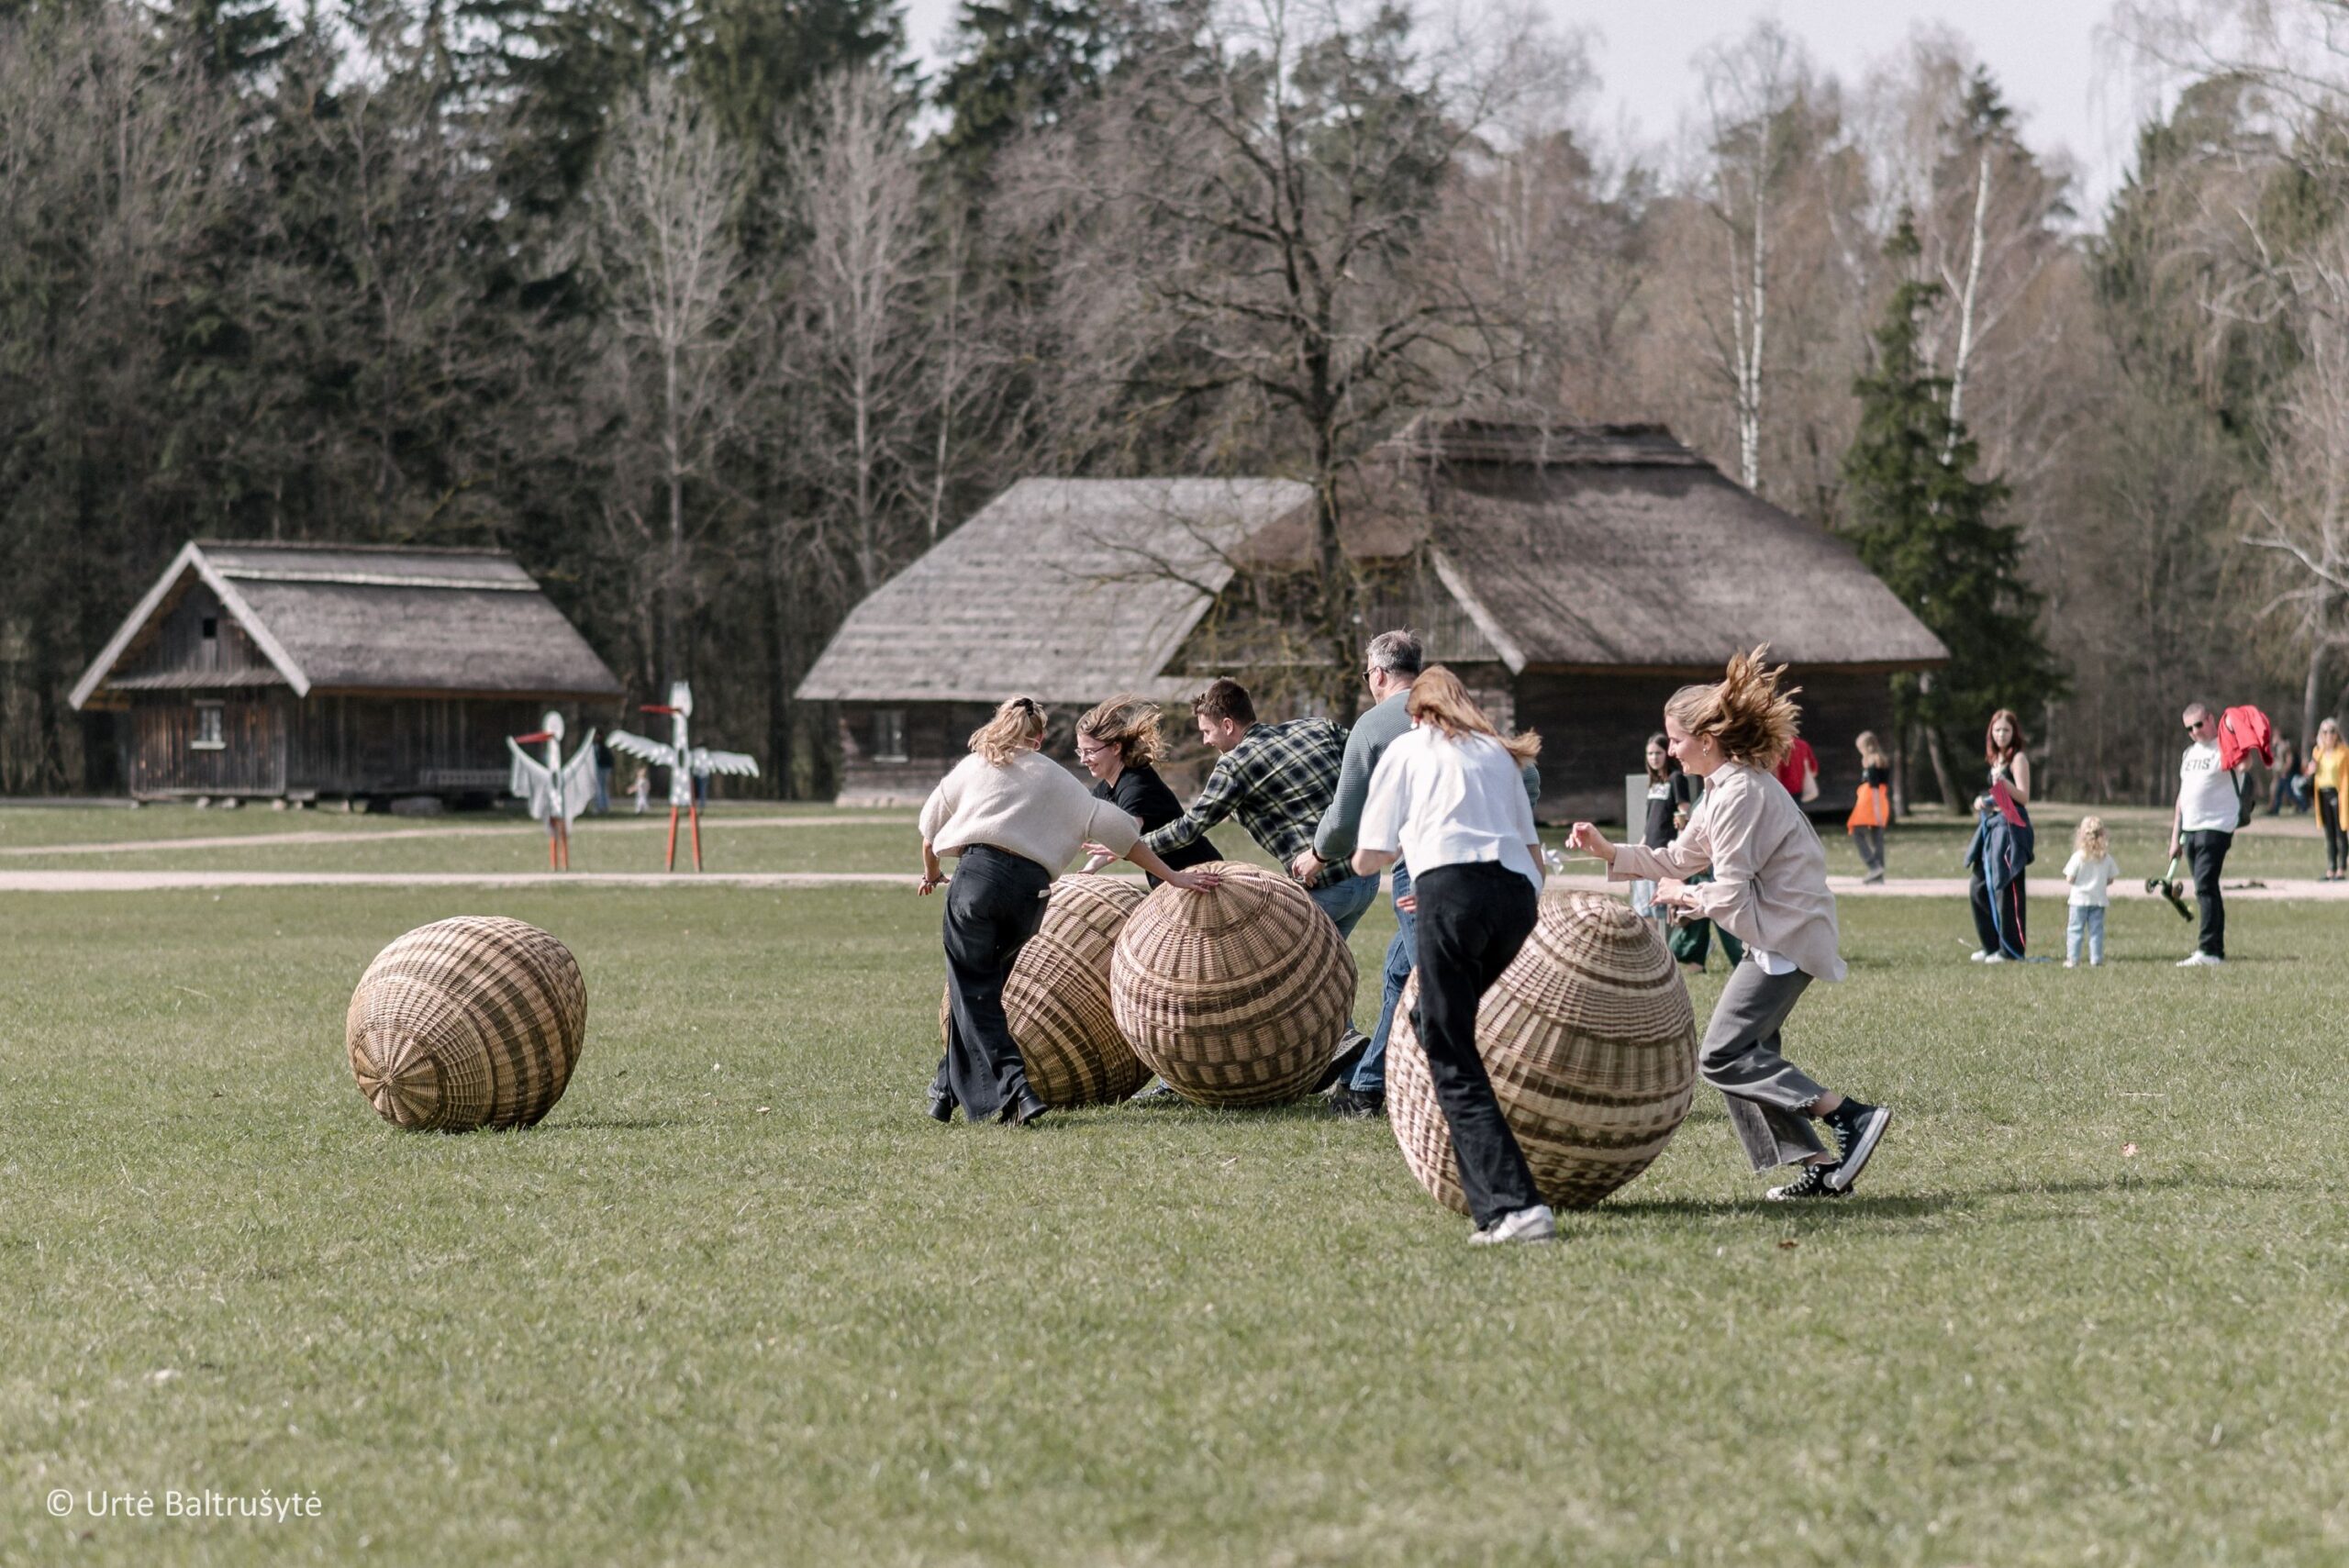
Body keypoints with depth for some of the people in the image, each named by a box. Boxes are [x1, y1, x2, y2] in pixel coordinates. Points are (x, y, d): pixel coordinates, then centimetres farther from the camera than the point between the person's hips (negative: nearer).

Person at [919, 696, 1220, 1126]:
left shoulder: (976, 765, 21)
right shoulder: (1056, 779, 21)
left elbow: (931, 821, 30)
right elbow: (1114, 827, 12)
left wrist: (931, 874, 49)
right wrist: (1172, 877, 13)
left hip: (979, 872, -2)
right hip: (1030, 889, 2)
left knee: (973, 992, -1)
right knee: (981, 988, 20)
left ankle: (1014, 1087, -18)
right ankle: (949, 1088, 26)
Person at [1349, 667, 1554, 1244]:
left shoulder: (1406, 748, 20)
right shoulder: (1498, 754, 30)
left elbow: (1367, 860, 17)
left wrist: (1402, 847, 38)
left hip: (1452, 888, -5)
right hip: (1519, 894, 5)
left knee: (1452, 1060, -8)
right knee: (1435, 1021, 25)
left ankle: (1512, 1205, -24)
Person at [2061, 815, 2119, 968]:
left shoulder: (2078, 857, -13)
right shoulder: (2106, 858, -4)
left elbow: (2069, 879, -12)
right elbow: (2110, 880, 3)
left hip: (2079, 899, -3)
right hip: (2099, 899, 3)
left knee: (2075, 930, 4)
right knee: (2096, 931, 8)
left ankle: (2072, 960, 1)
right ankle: (2096, 959, 6)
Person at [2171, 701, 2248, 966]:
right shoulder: (2190, 753, 21)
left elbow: (2243, 765, -29)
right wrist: (2175, 837, 21)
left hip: (2216, 827, -8)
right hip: (2190, 830, 8)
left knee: (2205, 887, -15)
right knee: (2205, 890, 9)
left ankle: (2209, 950, -18)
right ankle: (2216, 951, 12)